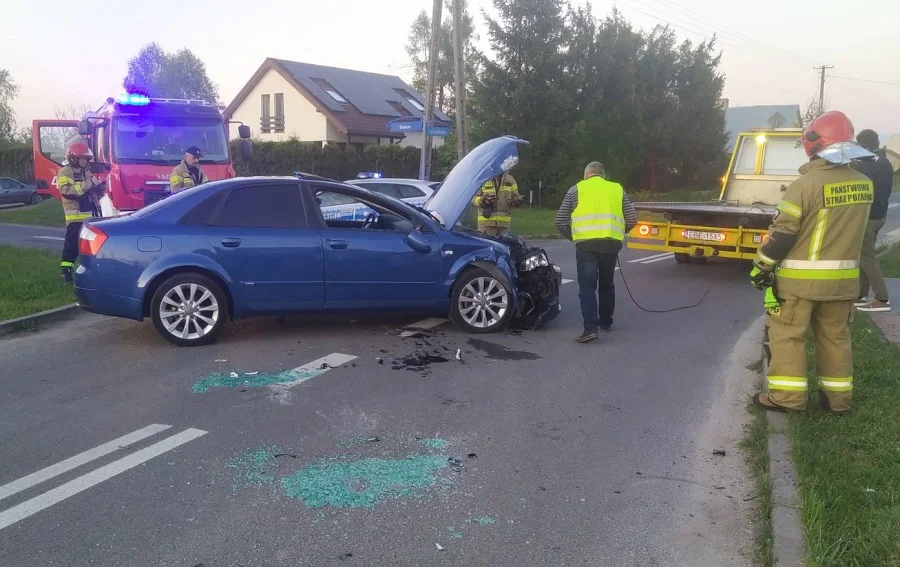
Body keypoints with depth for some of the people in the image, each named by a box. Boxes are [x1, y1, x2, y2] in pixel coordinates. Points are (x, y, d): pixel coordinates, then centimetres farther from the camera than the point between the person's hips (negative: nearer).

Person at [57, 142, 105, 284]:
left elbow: (95, 194, 24)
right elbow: (68, 191, -22)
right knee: (72, 244, -9)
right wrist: (88, 184, -22)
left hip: (91, 215, 8)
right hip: (76, 216, -8)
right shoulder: (65, 172, -5)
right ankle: (65, 271, -5)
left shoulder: (87, 172, 19)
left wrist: (100, 188, 1)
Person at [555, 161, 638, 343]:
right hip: (611, 244, 3)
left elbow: (560, 221, 7)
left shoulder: (576, 189, 9)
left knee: (587, 287, -2)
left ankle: (590, 328, -14)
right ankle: (605, 322, 30)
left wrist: (572, 236, 24)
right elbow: (632, 219, 13)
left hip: (586, 244, -3)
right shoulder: (617, 189, 16)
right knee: (607, 284, 20)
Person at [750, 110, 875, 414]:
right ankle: (838, 396, 22)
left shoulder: (806, 184, -17)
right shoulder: (864, 184, 2)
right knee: (835, 336, 16)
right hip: (844, 277, 6)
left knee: (786, 334, 4)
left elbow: (782, 232, -15)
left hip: (800, 277, -6)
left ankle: (787, 395, 6)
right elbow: (847, 224, 14)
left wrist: (761, 266, -7)